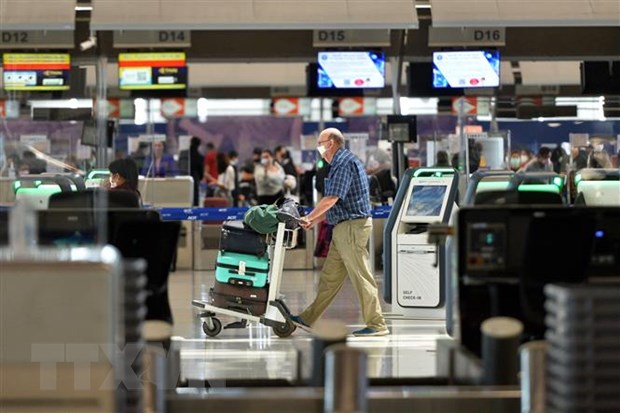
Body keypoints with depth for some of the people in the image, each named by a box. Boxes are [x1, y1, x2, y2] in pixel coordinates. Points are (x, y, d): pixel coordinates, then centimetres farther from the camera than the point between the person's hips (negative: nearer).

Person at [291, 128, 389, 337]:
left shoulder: (345, 163, -14)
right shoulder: (341, 162, 19)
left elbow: (332, 199, -20)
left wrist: (309, 218, -10)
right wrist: (315, 220, 16)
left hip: (352, 225, -10)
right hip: (343, 227, 10)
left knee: (361, 276, -7)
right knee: (329, 276, 14)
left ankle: (377, 325, -5)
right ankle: (308, 318, 21)